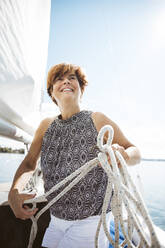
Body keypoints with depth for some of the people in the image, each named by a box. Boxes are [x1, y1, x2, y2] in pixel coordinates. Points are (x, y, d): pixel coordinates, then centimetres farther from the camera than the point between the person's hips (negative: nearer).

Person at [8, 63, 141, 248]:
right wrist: (14, 193, -12)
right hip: (56, 219, 4)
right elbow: (29, 164, 5)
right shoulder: (46, 126, -2)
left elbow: (135, 153, -7)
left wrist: (124, 156, -30)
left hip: (91, 220, -3)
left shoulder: (97, 120, -13)